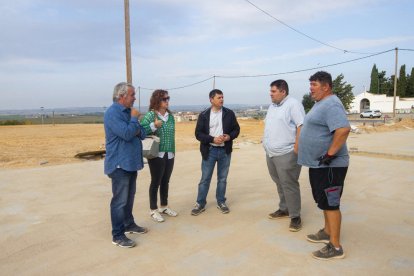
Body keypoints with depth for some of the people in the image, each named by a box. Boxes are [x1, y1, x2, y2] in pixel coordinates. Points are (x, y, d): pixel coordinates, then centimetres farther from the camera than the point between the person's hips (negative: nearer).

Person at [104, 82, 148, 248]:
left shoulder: (128, 111, 12)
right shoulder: (112, 113, -16)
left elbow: (142, 134, 13)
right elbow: (127, 134, -27)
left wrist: (138, 130, -10)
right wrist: (134, 118, -12)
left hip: (131, 162, 9)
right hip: (120, 164, -9)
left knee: (129, 197, 18)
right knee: (120, 200, -3)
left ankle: (129, 224, 32)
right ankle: (118, 235, 6)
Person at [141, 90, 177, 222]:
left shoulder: (170, 115, 8)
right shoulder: (150, 115, -10)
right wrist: (154, 126, -29)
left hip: (169, 154, 6)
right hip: (157, 154, -6)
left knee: (166, 182, 15)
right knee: (156, 182, 3)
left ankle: (164, 206, 30)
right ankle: (153, 210, 17)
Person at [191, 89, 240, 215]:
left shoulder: (229, 113, 2)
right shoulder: (204, 115, -3)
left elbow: (236, 129, 7)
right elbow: (198, 133, -6)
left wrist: (229, 136, -14)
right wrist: (213, 139, -19)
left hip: (225, 151, 2)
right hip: (209, 150, -2)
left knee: (222, 178, 12)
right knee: (205, 178, 4)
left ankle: (221, 202, 26)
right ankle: (200, 204, 16)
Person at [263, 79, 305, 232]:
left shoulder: (293, 104, -10)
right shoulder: (272, 106, 17)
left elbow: (301, 126, -16)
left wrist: (297, 147, -20)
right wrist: (267, 144, 18)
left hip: (286, 153, -8)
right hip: (271, 153, 9)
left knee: (289, 185, -5)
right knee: (280, 184, 17)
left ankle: (295, 216, 5)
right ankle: (284, 209, 29)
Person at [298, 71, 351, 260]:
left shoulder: (331, 105, -18)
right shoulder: (320, 103, 15)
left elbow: (343, 129, -32)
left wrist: (330, 154, -27)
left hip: (329, 165, -10)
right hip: (318, 164, 10)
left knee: (330, 203, -3)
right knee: (324, 201, 20)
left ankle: (335, 247, 7)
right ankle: (327, 233, 35)